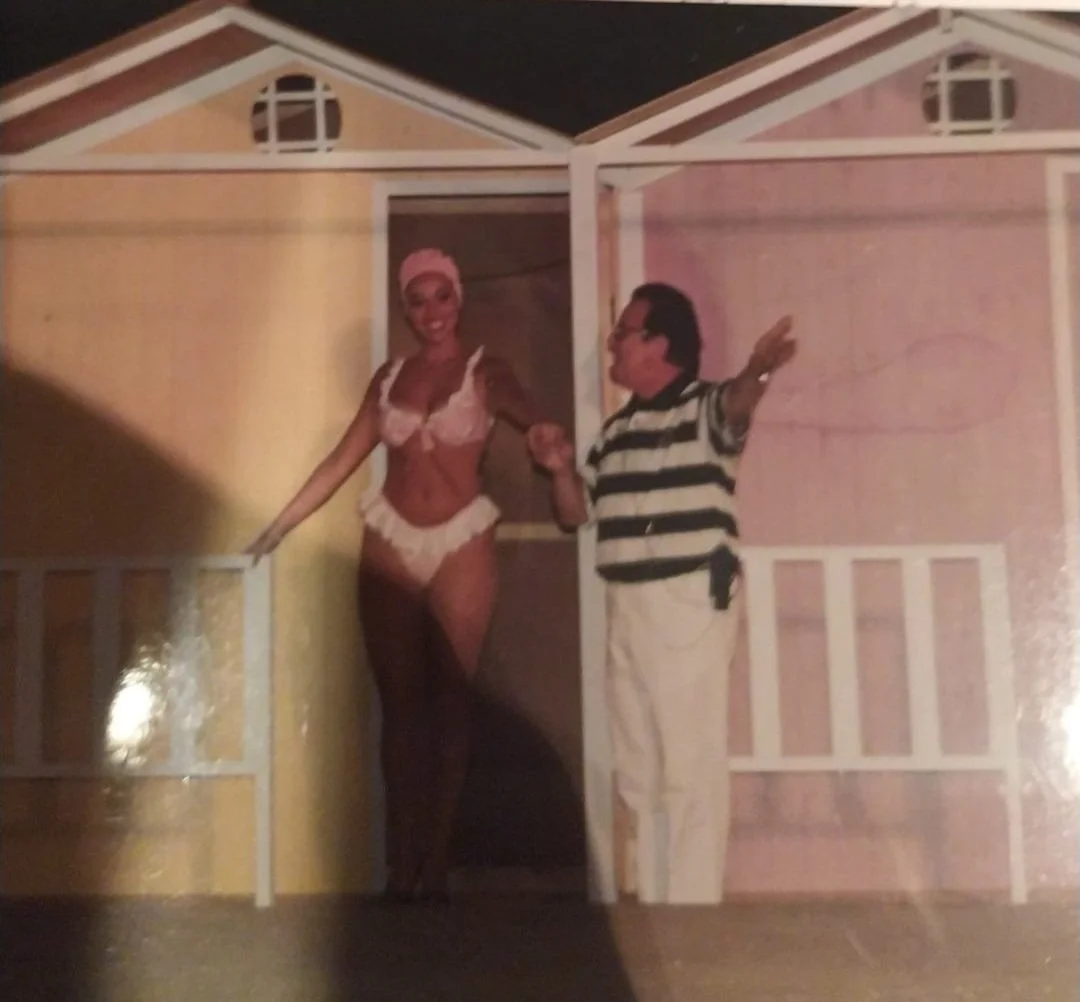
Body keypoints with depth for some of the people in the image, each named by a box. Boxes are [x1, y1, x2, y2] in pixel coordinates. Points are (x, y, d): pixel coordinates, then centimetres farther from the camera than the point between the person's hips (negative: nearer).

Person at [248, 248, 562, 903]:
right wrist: (280, 525, 12)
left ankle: (434, 867, 2)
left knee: (449, 704, -2)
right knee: (399, 703, 2)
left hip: (461, 545, -3)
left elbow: (542, 429, -16)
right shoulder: (390, 377, 11)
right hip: (390, 543, 3)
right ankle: (401, 866, 6)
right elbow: (343, 460, 14)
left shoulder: (485, 372, 1)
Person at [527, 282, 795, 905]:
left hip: (690, 600, -8)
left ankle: (692, 911, -4)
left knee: (691, 768, -8)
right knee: (638, 770, 14)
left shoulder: (705, 408, -6)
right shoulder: (617, 429, 18)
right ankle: (652, 904, 25)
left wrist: (757, 371, -52)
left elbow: (736, 405, -30)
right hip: (628, 606, 9)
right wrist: (562, 469, 1)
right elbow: (577, 513, 22)